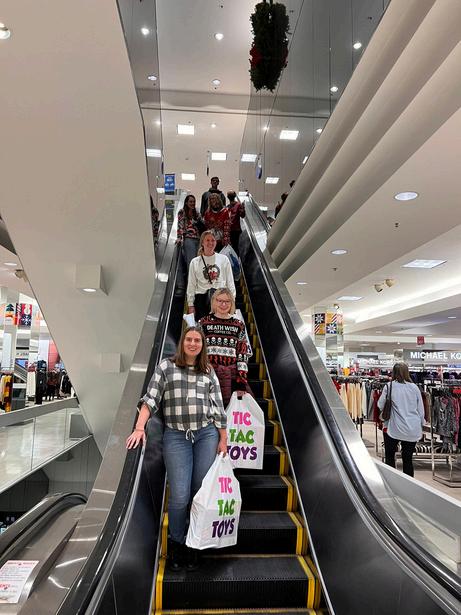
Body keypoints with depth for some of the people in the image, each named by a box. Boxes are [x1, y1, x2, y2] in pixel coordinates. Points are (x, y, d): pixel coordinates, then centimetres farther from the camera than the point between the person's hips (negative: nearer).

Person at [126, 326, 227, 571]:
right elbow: (151, 399, 1)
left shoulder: (209, 372, 12)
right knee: (180, 495, -5)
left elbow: (218, 408, 11)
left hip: (206, 434, 2)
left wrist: (223, 440, 7)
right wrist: (140, 427, -11)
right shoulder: (166, 366, 6)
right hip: (176, 436, -2)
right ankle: (177, 543, 20)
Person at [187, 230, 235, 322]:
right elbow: (191, 285, 9)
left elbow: (230, 282, 11)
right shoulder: (195, 262, 8)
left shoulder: (223, 259, 9)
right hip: (201, 298, 0)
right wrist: (191, 305, 4)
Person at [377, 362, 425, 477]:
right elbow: (421, 410, 8)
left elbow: (380, 405, -2)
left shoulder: (389, 386, -5)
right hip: (413, 430, 3)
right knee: (408, 459, 13)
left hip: (395, 428, -3)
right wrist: (421, 425, 19)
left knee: (390, 456, 15)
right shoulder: (414, 387, 3)